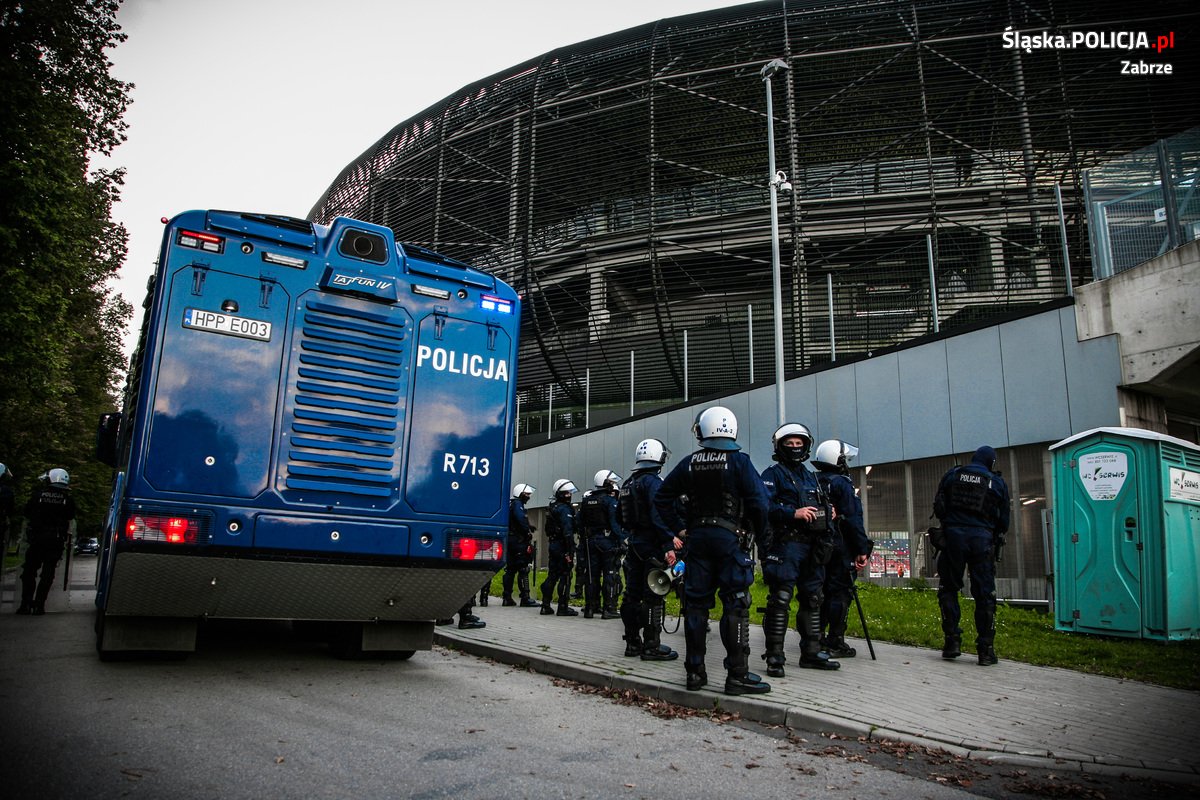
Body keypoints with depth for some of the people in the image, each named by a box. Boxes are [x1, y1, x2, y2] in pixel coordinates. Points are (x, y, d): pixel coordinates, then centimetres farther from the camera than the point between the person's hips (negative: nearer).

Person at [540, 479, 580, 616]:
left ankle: (546, 605, 16)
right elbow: (568, 531, -21)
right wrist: (570, 550, -21)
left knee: (552, 576, 13)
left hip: (553, 545, 9)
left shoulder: (553, 507, 16)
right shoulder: (565, 509, -14)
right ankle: (563, 607, 0)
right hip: (562, 547, -9)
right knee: (565, 577, -3)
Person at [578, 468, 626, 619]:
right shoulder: (610, 501, -9)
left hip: (590, 541, 6)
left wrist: (585, 539, 17)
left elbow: (580, 523, 13)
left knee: (592, 574, 10)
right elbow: (615, 523, -16)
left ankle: (590, 608, 13)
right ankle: (609, 609, -2)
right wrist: (622, 540, -15)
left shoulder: (586, 500, 11)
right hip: (607, 540, -6)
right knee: (610, 575, -1)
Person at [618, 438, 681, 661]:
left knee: (632, 594, 12)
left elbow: (620, 516, 19)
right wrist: (669, 544, -21)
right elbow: (658, 516, -22)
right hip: (652, 546, -9)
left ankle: (632, 642, 20)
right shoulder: (653, 482, -13)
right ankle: (651, 646, -1)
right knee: (654, 597, -4)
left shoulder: (628, 483, 13)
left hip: (634, 543, 9)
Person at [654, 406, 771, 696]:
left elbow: (662, 498, 10)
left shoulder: (689, 463, 6)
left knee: (696, 603, 9)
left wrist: (679, 530, 15)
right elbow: (759, 502, -13)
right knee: (735, 605, 0)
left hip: (697, 537, 4)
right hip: (731, 537, -4)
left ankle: (695, 671, 15)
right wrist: (759, 534, 3)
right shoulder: (739, 461, -6)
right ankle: (737, 674, 1)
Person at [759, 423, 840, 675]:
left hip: (811, 546, 8)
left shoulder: (811, 477, 22)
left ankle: (811, 652, 22)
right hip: (785, 544, -8)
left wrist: (827, 513, 7)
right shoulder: (773, 474, -1)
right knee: (780, 600, -10)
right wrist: (794, 514, -23)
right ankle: (774, 656, -5)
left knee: (812, 598, 12)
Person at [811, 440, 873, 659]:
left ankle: (817, 639, 19)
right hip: (840, 547, -7)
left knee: (820, 593, 14)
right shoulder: (842, 483, -11)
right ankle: (835, 643, 1)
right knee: (840, 593, -1)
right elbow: (853, 519, -15)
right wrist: (862, 550, -12)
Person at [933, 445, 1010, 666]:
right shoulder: (998, 483, 9)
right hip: (982, 538, 0)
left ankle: (952, 641, 4)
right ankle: (986, 649, 4)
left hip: (953, 534, 0)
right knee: (984, 594, 4)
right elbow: (1004, 520, 13)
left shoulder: (952, 474, 10)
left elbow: (938, 507, 10)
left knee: (948, 588, 9)